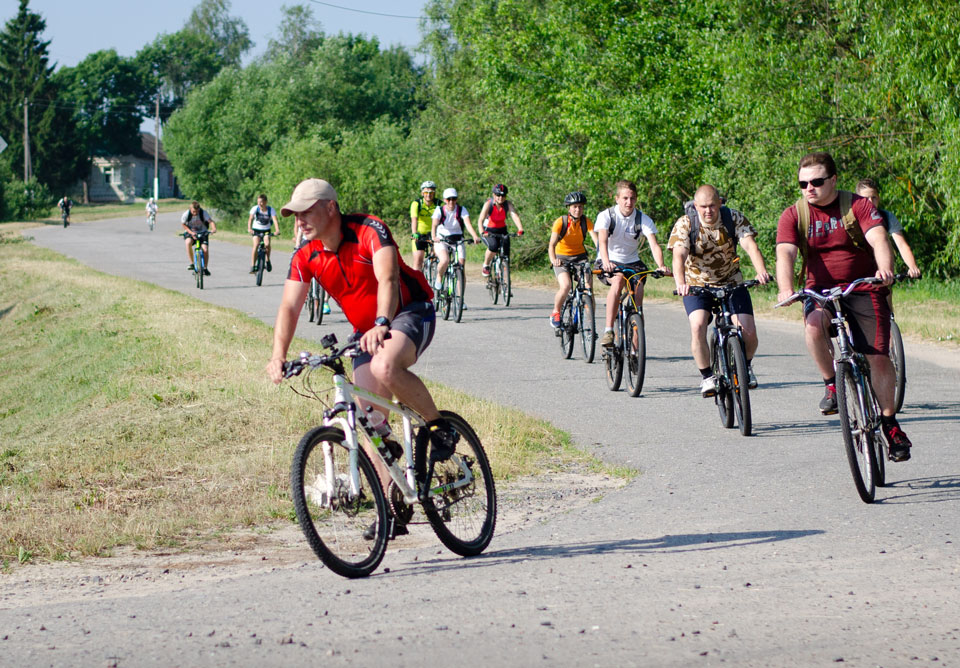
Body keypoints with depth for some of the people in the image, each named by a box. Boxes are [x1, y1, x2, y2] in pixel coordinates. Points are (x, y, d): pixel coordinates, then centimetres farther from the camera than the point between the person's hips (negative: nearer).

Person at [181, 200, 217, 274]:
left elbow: (211, 221, -28)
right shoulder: (186, 214, -18)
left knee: (205, 249, -19)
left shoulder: (203, 213, -20)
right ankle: (192, 263, -20)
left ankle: (205, 268, 3)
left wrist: (214, 229, -50)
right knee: (188, 242, -33)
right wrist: (191, 232, -22)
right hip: (190, 233, 0)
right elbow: (183, 225, -6)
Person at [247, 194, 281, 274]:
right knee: (256, 245, -23)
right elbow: (250, 219, -24)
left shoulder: (270, 209, -15)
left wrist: (277, 230, -44)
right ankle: (252, 266, -18)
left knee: (267, 244, -24)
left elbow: (275, 220, -26)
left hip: (266, 230, 0)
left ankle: (268, 260, 4)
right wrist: (249, 229, -43)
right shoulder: (255, 209, -14)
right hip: (256, 229, 0)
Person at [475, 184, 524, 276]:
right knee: (493, 246, -32)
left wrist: (520, 229, -47)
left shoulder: (508, 204, -14)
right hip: (488, 231, -3)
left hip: (502, 231, 3)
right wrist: (482, 232, -50)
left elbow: (515, 216, -29)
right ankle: (485, 266, -7)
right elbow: (480, 220, -32)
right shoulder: (488, 204, -21)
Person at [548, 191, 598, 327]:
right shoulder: (561, 222, -17)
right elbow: (552, 244, -25)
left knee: (588, 288, -17)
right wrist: (553, 259, -45)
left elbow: (597, 241, -21)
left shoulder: (586, 222, -11)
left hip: (580, 256, 3)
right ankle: (555, 313, -1)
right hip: (562, 258, -3)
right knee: (565, 286, -27)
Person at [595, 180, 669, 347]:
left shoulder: (643, 219, -8)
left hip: (632, 262, 3)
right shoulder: (606, 216, -13)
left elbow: (654, 245, -20)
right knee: (618, 279, -35)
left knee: (638, 293, -20)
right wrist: (606, 262, -49)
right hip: (610, 262, -3)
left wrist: (661, 266, -39)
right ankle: (608, 331, -37)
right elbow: (602, 241, -29)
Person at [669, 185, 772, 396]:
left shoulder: (734, 218, -13)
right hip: (697, 285, -1)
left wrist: (761, 271, -46)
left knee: (748, 332, -12)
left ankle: (746, 366, 21)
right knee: (698, 326, -27)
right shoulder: (685, 224, -17)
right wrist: (681, 283, -50)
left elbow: (750, 246, -26)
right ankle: (707, 377, -9)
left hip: (731, 282, 1)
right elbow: (679, 255, -31)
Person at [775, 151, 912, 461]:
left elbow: (878, 240, -19)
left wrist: (885, 269, -41)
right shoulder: (793, 215, -1)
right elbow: (785, 254, -15)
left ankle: (889, 423, 12)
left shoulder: (859, 205, -5)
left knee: (878, 357, -8)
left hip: (864, 288, 0)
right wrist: (786, 289, -36)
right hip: (822, 290, 1)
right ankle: (831, 384, -11)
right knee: (813, 327, -34)